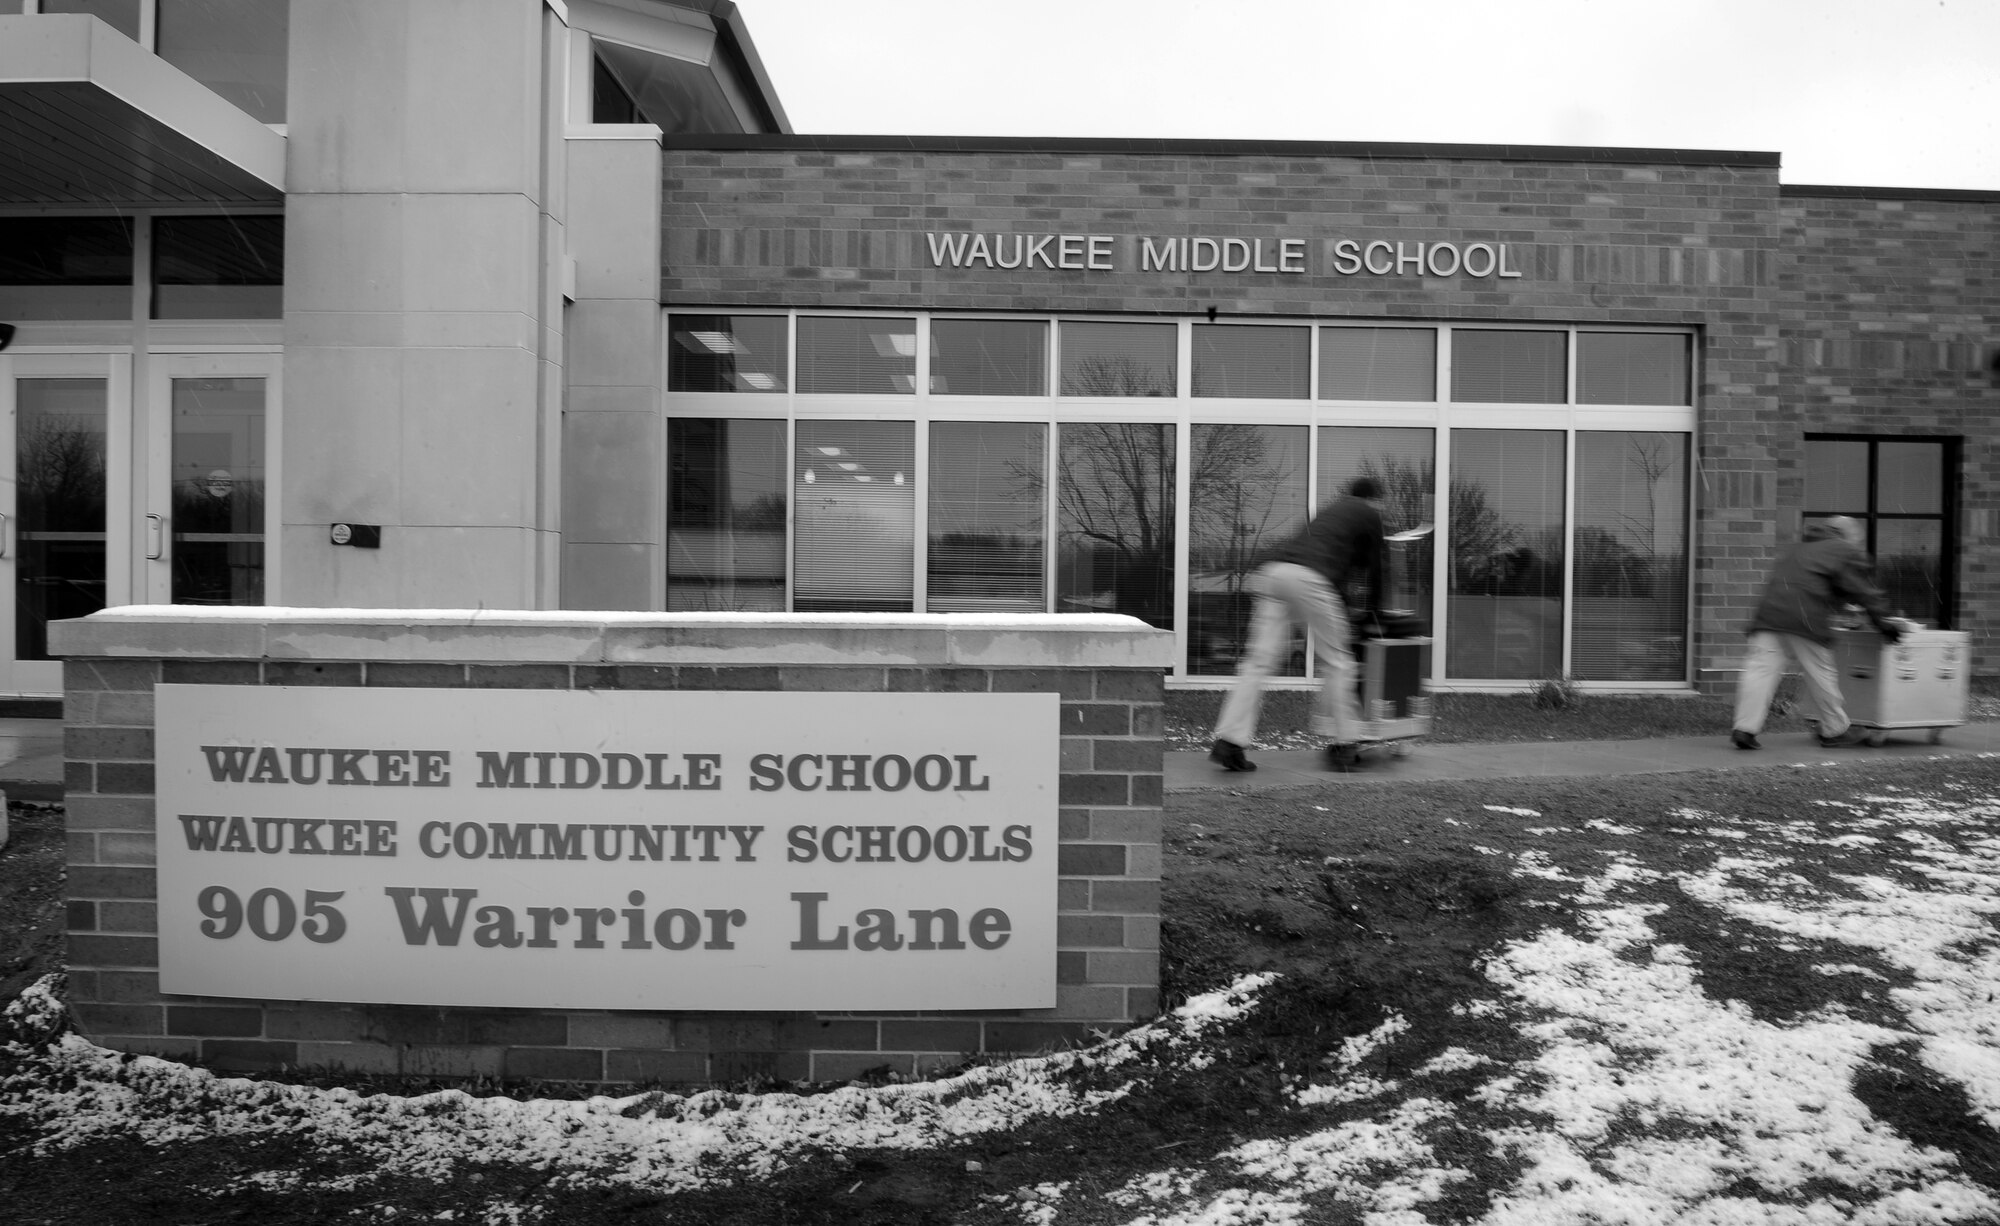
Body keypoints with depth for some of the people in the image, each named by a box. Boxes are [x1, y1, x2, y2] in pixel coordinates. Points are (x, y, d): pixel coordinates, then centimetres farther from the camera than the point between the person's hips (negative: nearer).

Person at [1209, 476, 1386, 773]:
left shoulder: (1331, 508, 35)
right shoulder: (1369, 515, 16)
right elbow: (1373, 567, 20)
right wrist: (1375, 611, 32)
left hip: (1273, 572, 7)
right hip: (1309, 579, -6)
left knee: (1260, 660, 1)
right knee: (1337, 662, 6)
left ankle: (1228, 742, -7)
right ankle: (1340, 744, 10)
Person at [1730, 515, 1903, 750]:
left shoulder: (1801, 548, 31)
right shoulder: (1846, 551, 11)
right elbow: (1864, 591, 6)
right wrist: (1883, 621, 12)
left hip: (1769, 610, 6)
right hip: (1804, 618, -6)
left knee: (1760, 668, -2)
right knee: (1820, 673, 7)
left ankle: (1745, 728, -10)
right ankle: (1835, 730, 20)